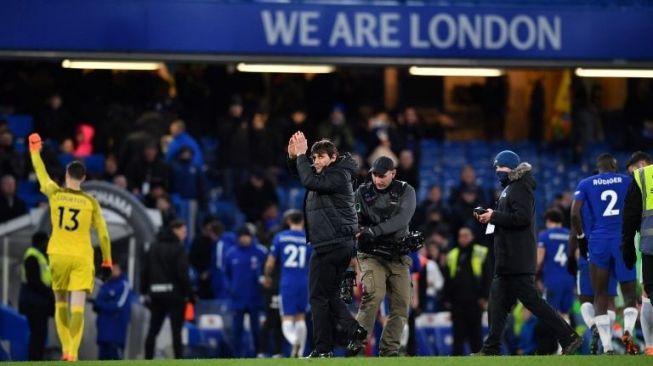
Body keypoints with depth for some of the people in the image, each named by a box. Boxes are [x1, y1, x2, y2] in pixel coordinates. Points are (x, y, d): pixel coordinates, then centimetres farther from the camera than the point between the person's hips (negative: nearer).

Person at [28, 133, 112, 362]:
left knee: (61, 304, 16)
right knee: (77, 307, -6)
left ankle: (66, 348, 9)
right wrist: (107, 261, 11)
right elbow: (103, 234, 2)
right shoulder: (91, 202, -1)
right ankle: (73, 352, -17)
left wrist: (35, 151, 34)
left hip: (58, 255, 1)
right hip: (82, 257, -1)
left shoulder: (55, 194, 0)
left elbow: (41, 174, 18)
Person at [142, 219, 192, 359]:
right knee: (176, 331, -3)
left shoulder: (153, 249, 11)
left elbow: (145, 272, 10)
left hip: (156, 293, 5)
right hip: (174, 294, -5)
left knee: (153, 330, 8)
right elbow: (182, 274, -14)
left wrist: (145, 292, 13)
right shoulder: (178, 249, -8)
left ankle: (148, 360, 5)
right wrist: (189, 294, -8)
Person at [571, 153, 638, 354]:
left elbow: (575, 213, -3)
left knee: (601, 296, 7)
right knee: (629, 294, 10)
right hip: (623, 240, 0)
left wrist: (581, 237, 8)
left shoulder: (586, 184, 8)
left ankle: (607, 347, -2)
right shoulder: (627, 181, 8)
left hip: (598, 241, 0)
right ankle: (628, 330, -19)